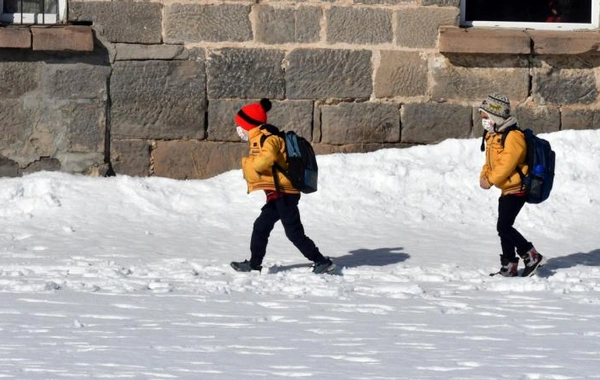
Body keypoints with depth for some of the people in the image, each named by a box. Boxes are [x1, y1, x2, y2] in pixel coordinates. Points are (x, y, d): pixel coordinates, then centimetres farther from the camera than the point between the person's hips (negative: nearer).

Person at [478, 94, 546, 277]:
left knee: (504, 227, -15)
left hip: (516, 189, -10)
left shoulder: (513, 137, -20)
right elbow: (490, 162, 17)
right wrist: (484, 176, -1)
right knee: (504, 228, 13)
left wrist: (490, 180, -17)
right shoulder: (492, 136, 12)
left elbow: (507, 165, -24)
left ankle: (532, 256, -8)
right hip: (506, 190, 10)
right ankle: (509, 266, 20)